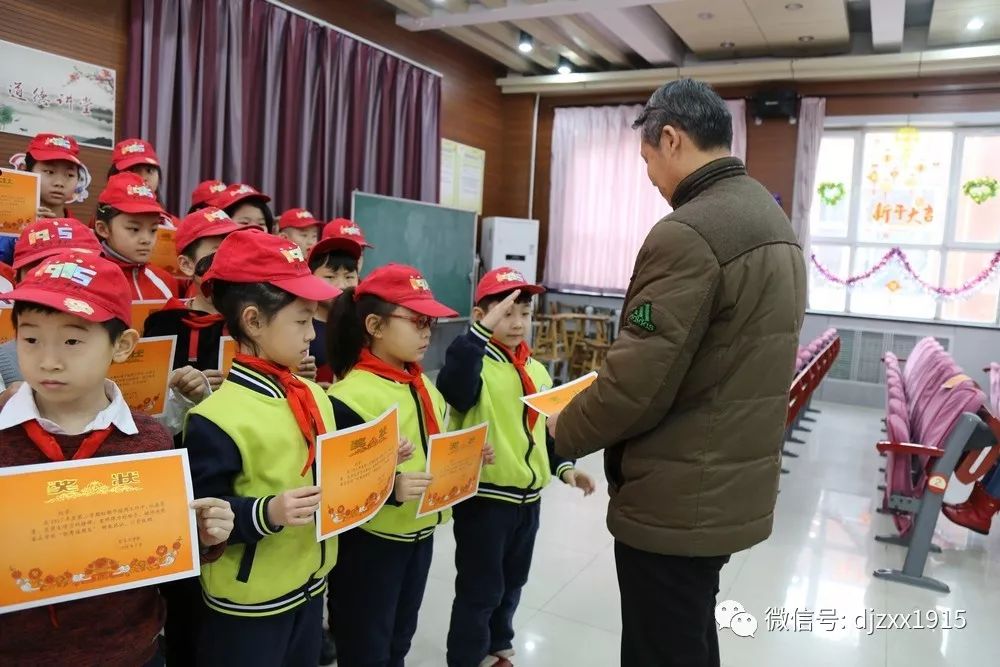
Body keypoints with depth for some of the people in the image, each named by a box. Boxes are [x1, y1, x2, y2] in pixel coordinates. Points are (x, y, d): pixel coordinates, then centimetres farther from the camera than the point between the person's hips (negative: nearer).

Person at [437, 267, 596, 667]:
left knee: (511, 582, 23)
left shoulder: (536, 371, 7)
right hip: (484, 496, -7)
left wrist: (563, 467, 5)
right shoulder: (474, 362, -15)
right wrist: (482, 332, -42)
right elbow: (452, 390, -40)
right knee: (480, 589, 6)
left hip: (528, 495, 7)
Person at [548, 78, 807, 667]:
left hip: (678, 502, -9)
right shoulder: (773, 220, 9)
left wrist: (565, 432, -6)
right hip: (736, 488, 9)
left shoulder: (687, 234, -22)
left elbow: (637, 382, -24)